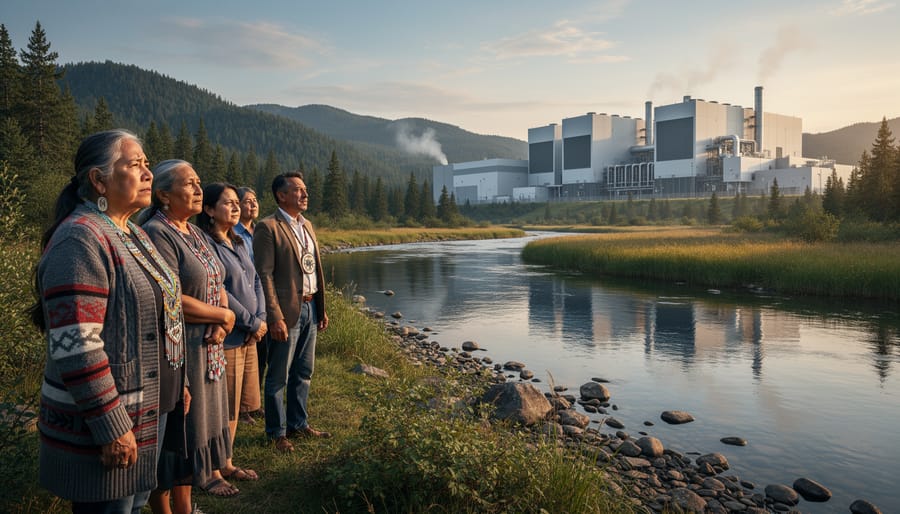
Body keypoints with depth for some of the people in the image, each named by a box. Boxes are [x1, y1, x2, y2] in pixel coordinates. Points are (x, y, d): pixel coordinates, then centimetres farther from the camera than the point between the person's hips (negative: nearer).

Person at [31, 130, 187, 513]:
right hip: (104, 423, -9)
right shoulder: (80, 240, -20)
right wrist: (112, 428, -22)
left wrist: (177, 384, 18)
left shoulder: (131, 233, 10)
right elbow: (75, 348, -25)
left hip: (151, 408, 9)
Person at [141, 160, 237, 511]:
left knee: (197, 427, 18)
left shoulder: (195, 234, 11)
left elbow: (217, 287, 12)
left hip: (206, 349, 9)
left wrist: (220, 322, -7)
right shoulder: (156, 234, -16)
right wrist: (224, 315, -12)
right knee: (172, 437, 4)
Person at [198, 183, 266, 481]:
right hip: (224, 336, -8)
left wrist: (261, 318, -3)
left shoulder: (239, 243, 13)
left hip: (249, 336, 8)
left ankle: (226, 464, 30)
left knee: (236, 405, 16)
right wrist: (252, 323, -11)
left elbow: (256, 282, 13)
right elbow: (218, 294, -19)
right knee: (223, 409, 2)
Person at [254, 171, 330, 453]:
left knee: (303, 373, 17)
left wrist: (321, 308, 14)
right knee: (279, 377, 5)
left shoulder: (307, 225, 14)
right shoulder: (267, 228, -11)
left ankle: (298, 424, 31)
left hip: (310, 308, 8)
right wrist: (275, 317, -19)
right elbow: (265, 275, -15)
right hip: (287, 311, -7)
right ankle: (277, 433, 19)